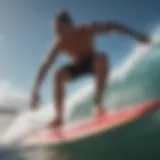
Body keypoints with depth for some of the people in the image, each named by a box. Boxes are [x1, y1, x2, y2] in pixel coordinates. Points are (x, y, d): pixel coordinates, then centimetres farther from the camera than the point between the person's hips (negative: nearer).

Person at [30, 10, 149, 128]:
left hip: (93, 62, -1)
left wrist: (135, 34, -22)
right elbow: (45, 66, -25)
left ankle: (98, 102, -32)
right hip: (77, 65, 2)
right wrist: (36, 90, -30)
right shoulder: (60, 44, -25)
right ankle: (59, 117, -19)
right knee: (59, 74, -27)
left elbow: (112, 26, -19)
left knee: (102, 57, -36)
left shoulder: (87, 30, -28)